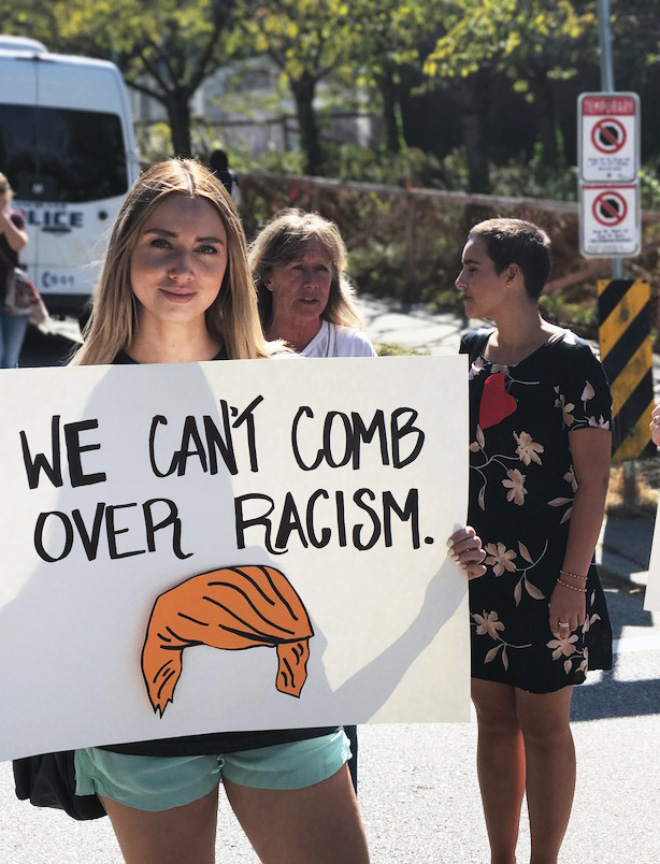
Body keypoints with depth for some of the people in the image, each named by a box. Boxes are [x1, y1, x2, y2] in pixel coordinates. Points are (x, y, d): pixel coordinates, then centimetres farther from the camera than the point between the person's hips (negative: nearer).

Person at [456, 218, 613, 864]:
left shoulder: (569, 361, -11)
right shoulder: (471, 352, 8)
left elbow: (594, 479, -12)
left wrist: (572, 581, -16)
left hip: (545, 576, -6)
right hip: (480, 569, 6)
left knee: (543, 724, 3)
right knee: (494, 719, 12)